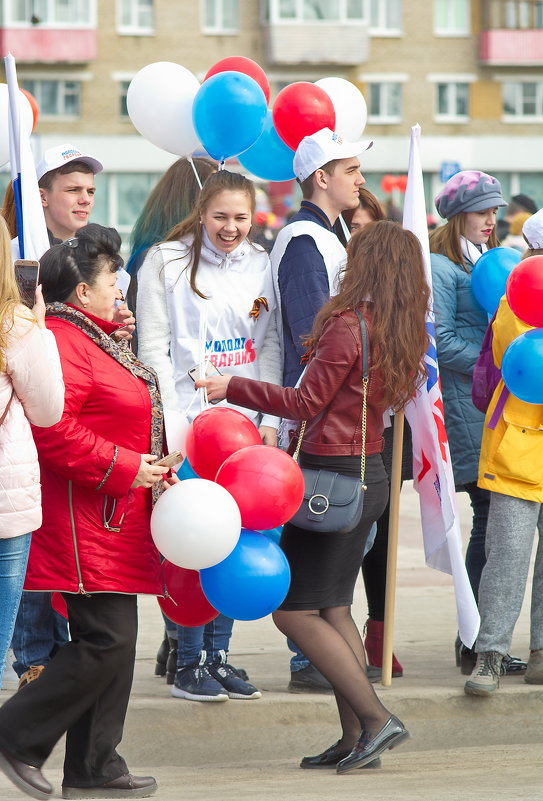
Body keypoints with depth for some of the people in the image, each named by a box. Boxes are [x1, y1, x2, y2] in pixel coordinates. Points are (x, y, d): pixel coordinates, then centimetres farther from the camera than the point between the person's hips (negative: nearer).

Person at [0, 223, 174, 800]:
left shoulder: (91, 338, 20)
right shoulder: (61, 341, -16)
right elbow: (52, 429, -26)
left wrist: (147, 467, 19)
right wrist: (124, 468, -20)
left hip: (113, 523, 11)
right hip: (86, 520, -11)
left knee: (113, 641, 11)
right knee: (106, 641, -12)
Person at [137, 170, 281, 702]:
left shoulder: (261, 265, 10)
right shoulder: (166, 262, -2)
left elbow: (269, 346, 11)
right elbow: (154, 348, -4)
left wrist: (268, 419, 2)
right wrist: (173, 421, -10)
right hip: (189, 422, -4)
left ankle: (218, 655, 14)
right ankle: (189, 663, 1)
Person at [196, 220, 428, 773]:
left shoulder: (348, 326, -17)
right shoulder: (402, 334, 7)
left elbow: (307, 401, -14)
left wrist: (233, 388, -7)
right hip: (369, 474, 9)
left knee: (294, 609, -3)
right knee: (333, 608, 13)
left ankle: (376, 719, -8)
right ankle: (354, 739, 10)